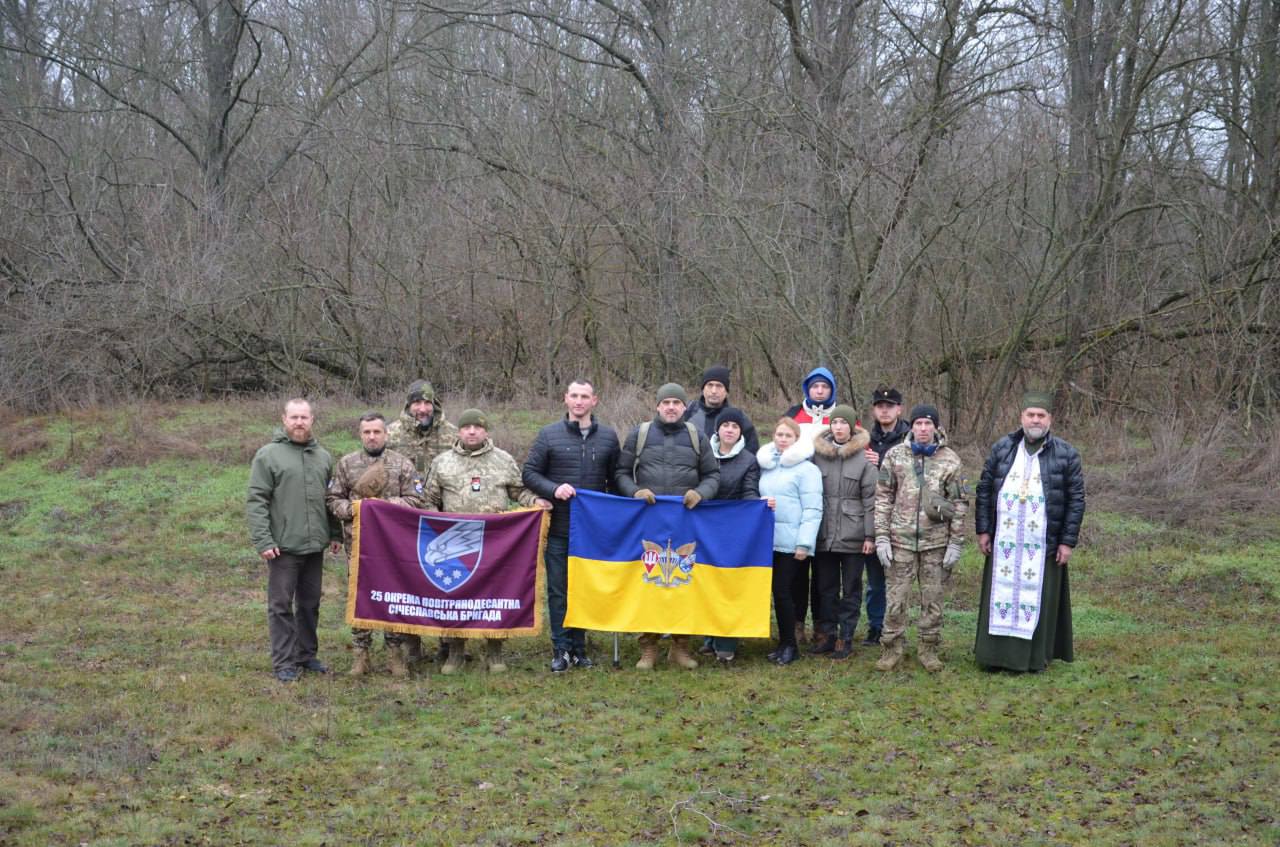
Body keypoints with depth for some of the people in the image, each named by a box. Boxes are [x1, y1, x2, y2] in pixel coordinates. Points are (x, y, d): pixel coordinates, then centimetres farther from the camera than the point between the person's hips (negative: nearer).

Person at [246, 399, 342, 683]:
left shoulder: (323, 456, 11)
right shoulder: (268, 455, -5)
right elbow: (256, 501, -9)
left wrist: (335, 533, 12)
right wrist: (263, 540, -15)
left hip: (315, 546, 5)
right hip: (283, 546, -5)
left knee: (310, 604, 13)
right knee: (281, 605, 1)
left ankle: (306, 654, 25)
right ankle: (284, 661, 7)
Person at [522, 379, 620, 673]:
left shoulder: (608, 437, 7)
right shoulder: (549, 435, 2)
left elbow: (617, 478, 13)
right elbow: (529, 473, 3)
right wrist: (553, 489, -14)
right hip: (559, 527, -1)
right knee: (558, 590, 0)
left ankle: (579, 647, 16)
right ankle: (561, 649, 6)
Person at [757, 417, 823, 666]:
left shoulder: (806, 469, -4)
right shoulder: (765, 466, 15)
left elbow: (812, 509, -8)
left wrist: (804, 543, -15)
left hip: (791, 542, -5)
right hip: (769, 540, 5)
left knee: (782, 591, -5)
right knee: (777, 592, 7)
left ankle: (789, 645, 7)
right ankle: (785, 644, 15)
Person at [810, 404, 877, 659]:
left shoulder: (864, 457, -5)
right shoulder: (817, 454, 4)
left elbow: (870, 499, -5)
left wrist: (870, 535, -8)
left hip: (853, 535, -3)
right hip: (824, 534, 3)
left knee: (851, 589, 6)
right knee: (825, 587, 11)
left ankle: (845, 638, 14)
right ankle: (826, 634, 21)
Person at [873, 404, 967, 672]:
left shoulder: (950, 459, 0)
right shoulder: (895, 455, 1)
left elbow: (959, 503, 2)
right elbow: (883, 498, 2)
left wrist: (956, 543, -2)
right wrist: (881, 538, -3)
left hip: (936, 541, 0)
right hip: (901, 540, 0)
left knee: (933, 598, 8)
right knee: (897, 597, 4)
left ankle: (929, 648, 21)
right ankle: (892, 647, 16)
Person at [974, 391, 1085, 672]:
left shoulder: (1066, 455, 0)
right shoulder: (1001, 449, 6)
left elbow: (1076, 500, 0)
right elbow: (984, 489, 8)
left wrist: (1068, 541, -5)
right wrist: (982, 530, 3)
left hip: (1043, 544, -2)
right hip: (1004, 542, 2)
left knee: (1038, 598, 3)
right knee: (1001, 594, 4)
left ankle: (1036, 656, 11)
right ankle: (996, 653, 12)